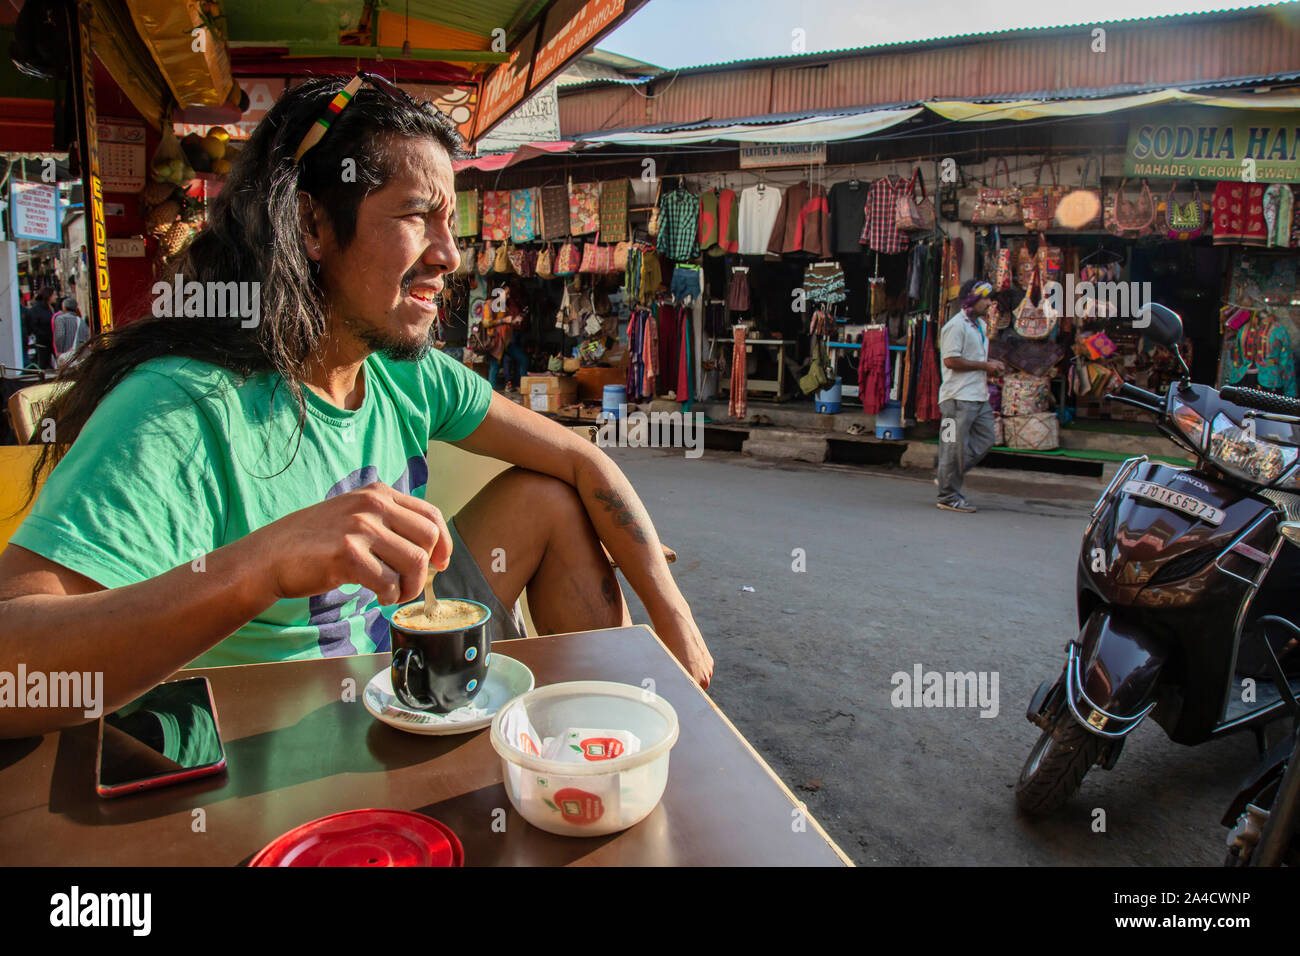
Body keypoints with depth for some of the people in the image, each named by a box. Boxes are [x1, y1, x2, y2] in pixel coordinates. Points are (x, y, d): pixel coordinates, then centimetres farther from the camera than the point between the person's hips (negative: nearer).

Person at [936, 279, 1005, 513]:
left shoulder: (981, 325, 19)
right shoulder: (956, 325, -11)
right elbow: (951, 360, -20)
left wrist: (991, 366, 11)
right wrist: (984, 365, -14)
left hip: (979, 396, 9)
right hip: (959, 397, -9)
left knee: (985, 440, 10)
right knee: (956, 446, -4)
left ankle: (948, 479, 20)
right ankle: (948, 496, 5)